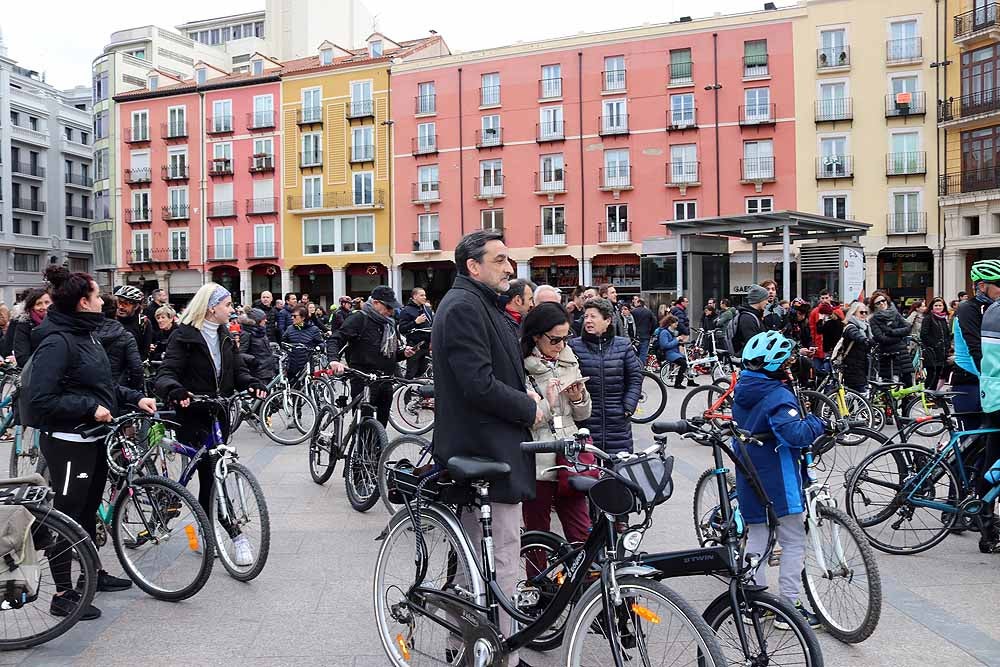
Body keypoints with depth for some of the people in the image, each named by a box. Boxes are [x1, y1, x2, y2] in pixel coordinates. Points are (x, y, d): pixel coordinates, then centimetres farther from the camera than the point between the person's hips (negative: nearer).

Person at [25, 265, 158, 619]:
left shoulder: (84, 334, 9)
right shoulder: (57, 341, -20)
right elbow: (39, 397, -24)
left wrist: (134, 398, 5)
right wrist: (90, 408, -23)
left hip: (92, 438, 9)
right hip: (67, 443, -9)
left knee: (89, 509, 21)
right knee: (67, 515, 2)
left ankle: (93, 573, 36)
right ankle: (63, 594, 14)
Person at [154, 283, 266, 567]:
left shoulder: (225, 336, 11)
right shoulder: (184, 336, -9)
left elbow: (238, 369, 7)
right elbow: (166, 373, -17)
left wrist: (252, 384, -16)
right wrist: (175, 391, -40)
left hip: (219, 414, 6)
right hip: (192, 415, -6)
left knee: (210, 474, 12)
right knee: (210, 474, -10)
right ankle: (236, 535, -10)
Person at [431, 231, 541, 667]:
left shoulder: (481, 304, 17)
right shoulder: (464, 306, -17)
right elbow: (480, 385, -24)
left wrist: (524, 393, 7)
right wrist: (529, 409, -11)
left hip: (483, 450, 11)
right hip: (488, 452, -11)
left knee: (475, 557, 20)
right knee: (503, 563, -3)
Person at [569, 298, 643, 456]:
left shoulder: (623, 346, 5)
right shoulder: (574, 346, 0)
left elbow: (635, 377, 7)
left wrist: (628, 407, -1)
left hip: (618, 423, 1)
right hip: (585, 422, -1)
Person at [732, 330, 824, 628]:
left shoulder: (743, 391, 7)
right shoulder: (777, 395, -20)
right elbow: (795, 433, -32)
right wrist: (817, 423, -14)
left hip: (749, 478, 8)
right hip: (778, 482, -8)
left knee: (756, 538, 16)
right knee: (793, 543, 4)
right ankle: (789, 606, 9)